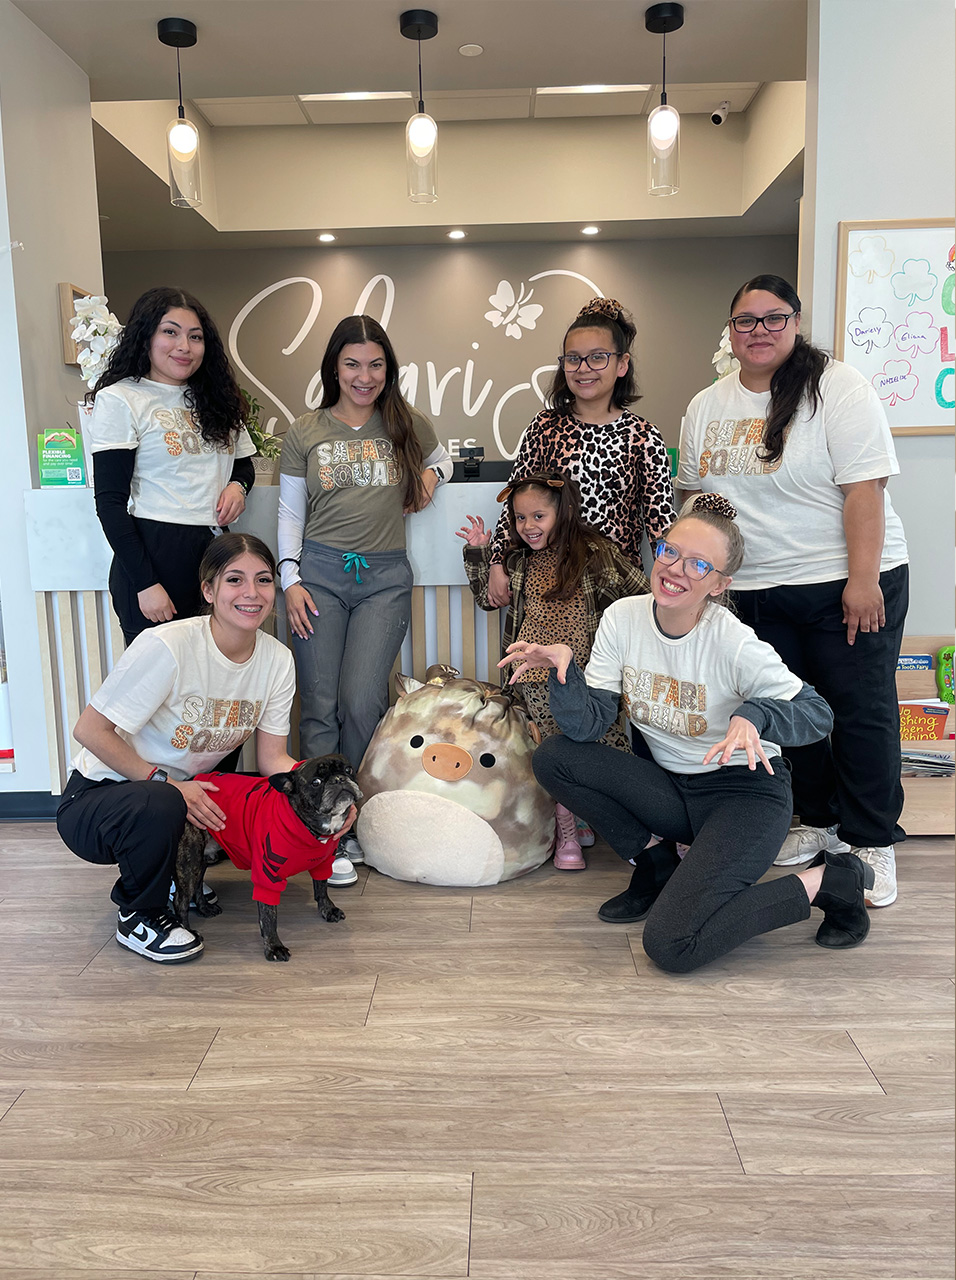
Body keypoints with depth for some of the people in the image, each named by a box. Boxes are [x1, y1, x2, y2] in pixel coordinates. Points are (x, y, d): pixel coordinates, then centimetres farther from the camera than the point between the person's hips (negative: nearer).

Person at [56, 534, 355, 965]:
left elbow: (272, 758, -4)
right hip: (97, 798, -6)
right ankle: (138, 916, -6)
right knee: (161, 807, -39)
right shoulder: (167, 646, -27)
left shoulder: (277, 660, -8)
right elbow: (90, 730, -21)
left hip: (185, 792, 6)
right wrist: (165, 782, -27)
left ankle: (178, 870, 12)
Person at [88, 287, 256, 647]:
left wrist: (238, 484, -1)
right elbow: (110, 502, -10)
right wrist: (145, 583, -16)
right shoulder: (119, 400, -6)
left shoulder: (215, 398, 15)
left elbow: (244, 462, 25)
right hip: (154, 553, -6)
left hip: (215, 548, 6)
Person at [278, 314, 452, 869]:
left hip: (385, 578, 0)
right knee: (319, 706, -4)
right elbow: (290, 512, 12)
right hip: (320, 574, 1)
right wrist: (290, 579, 1)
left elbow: (442, 457, 29)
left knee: (361, 702, -10)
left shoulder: (410, 425, 9)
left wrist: (431, 475, 5)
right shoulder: (305, 432, 9)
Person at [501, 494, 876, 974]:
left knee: (671, 945, -23)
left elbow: (817, 712, -17)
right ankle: (657, 864, 4)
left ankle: (827, 880, -1)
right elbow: (586, 726, -10)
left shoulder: (732, 642, -20)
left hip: (744, 793, -5)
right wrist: (562, 667, -28)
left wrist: (753, 716, -37)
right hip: (670, 789, 6)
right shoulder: (623, 618, -7)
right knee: (553, 756, -13)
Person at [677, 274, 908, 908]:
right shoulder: (706, 407, 10)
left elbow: (864, 487, -14)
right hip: (756, 589, 5)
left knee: (862, 711, 2)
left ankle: (873, 843, 15)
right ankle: (818, 821, 29)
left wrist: (863, 578, -19)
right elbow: (695, 495, 17)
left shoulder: (837, 387, -7)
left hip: (847, 582, -5)